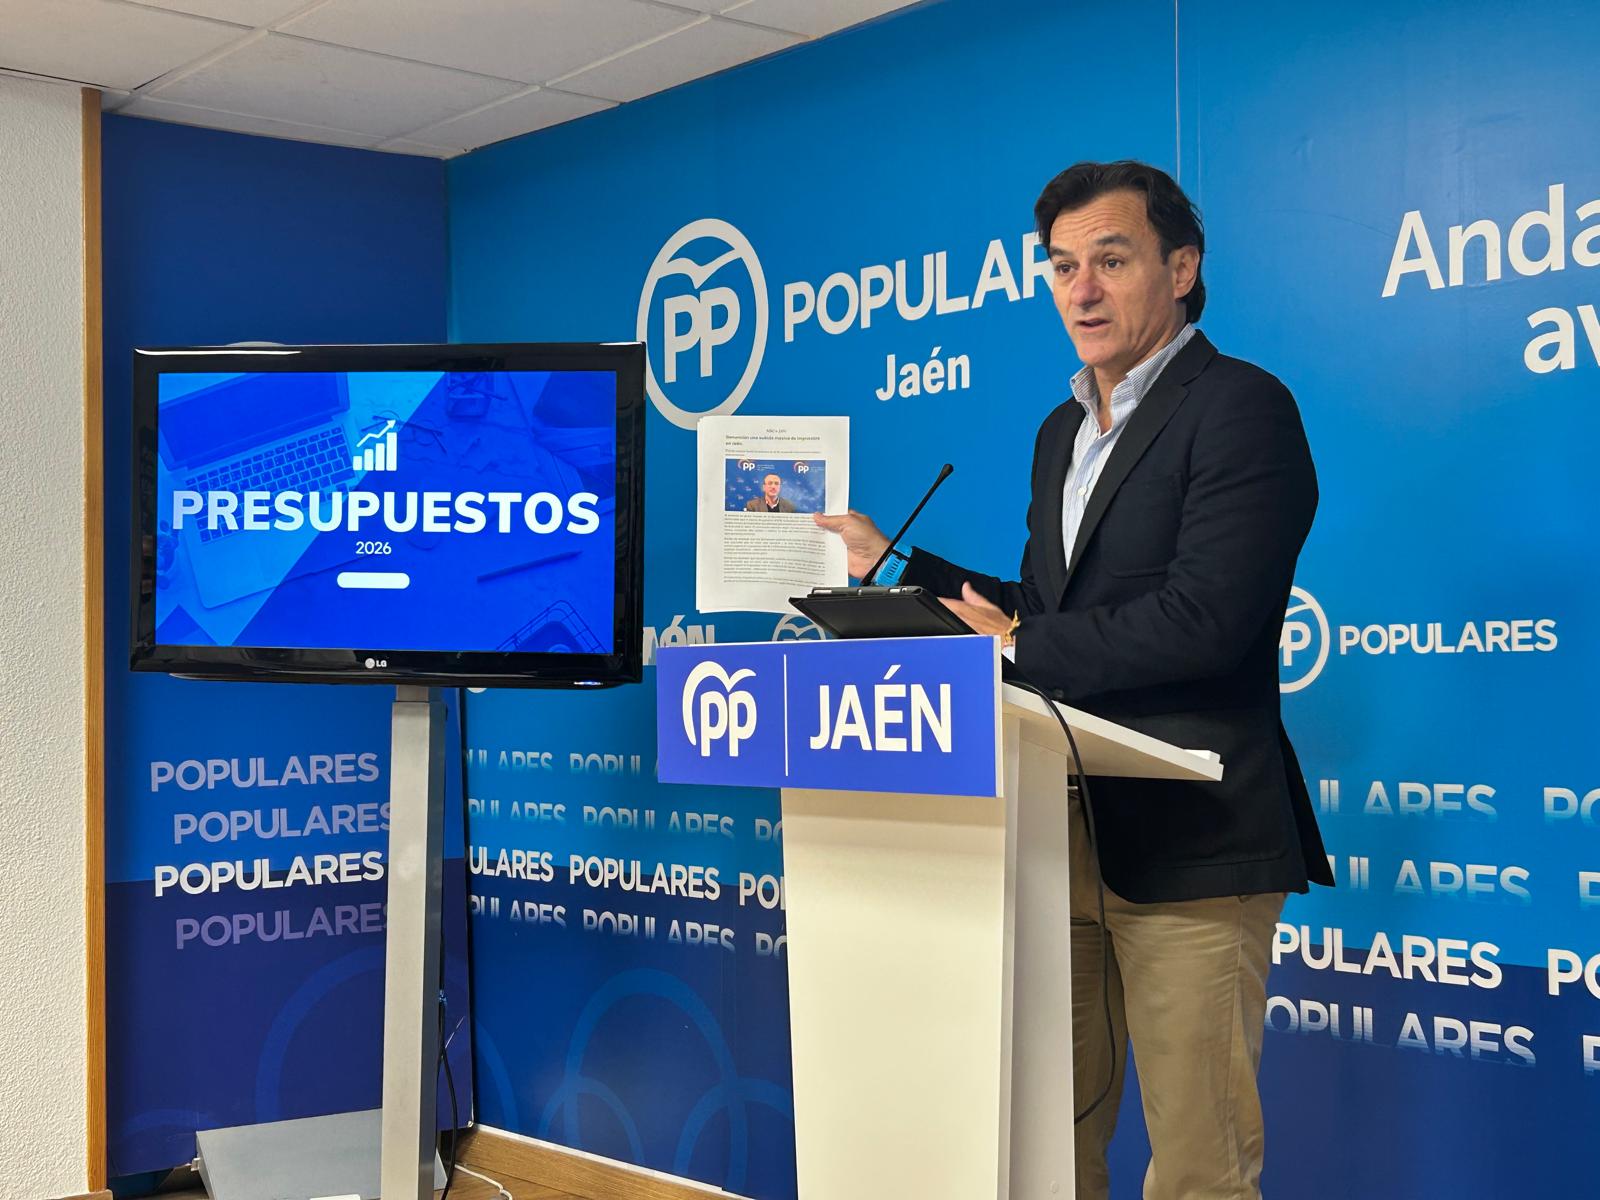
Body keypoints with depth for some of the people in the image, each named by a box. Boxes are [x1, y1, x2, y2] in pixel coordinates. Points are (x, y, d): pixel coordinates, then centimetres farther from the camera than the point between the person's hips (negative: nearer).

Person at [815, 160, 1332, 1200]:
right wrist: (891, 563, 14)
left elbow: (1203, 618, -21)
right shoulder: (1064, 430, 18)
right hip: (1067, 831, 8)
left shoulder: (1242, 407, -10)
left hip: (1186, 839, -8)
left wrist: (1020, 646, -13)